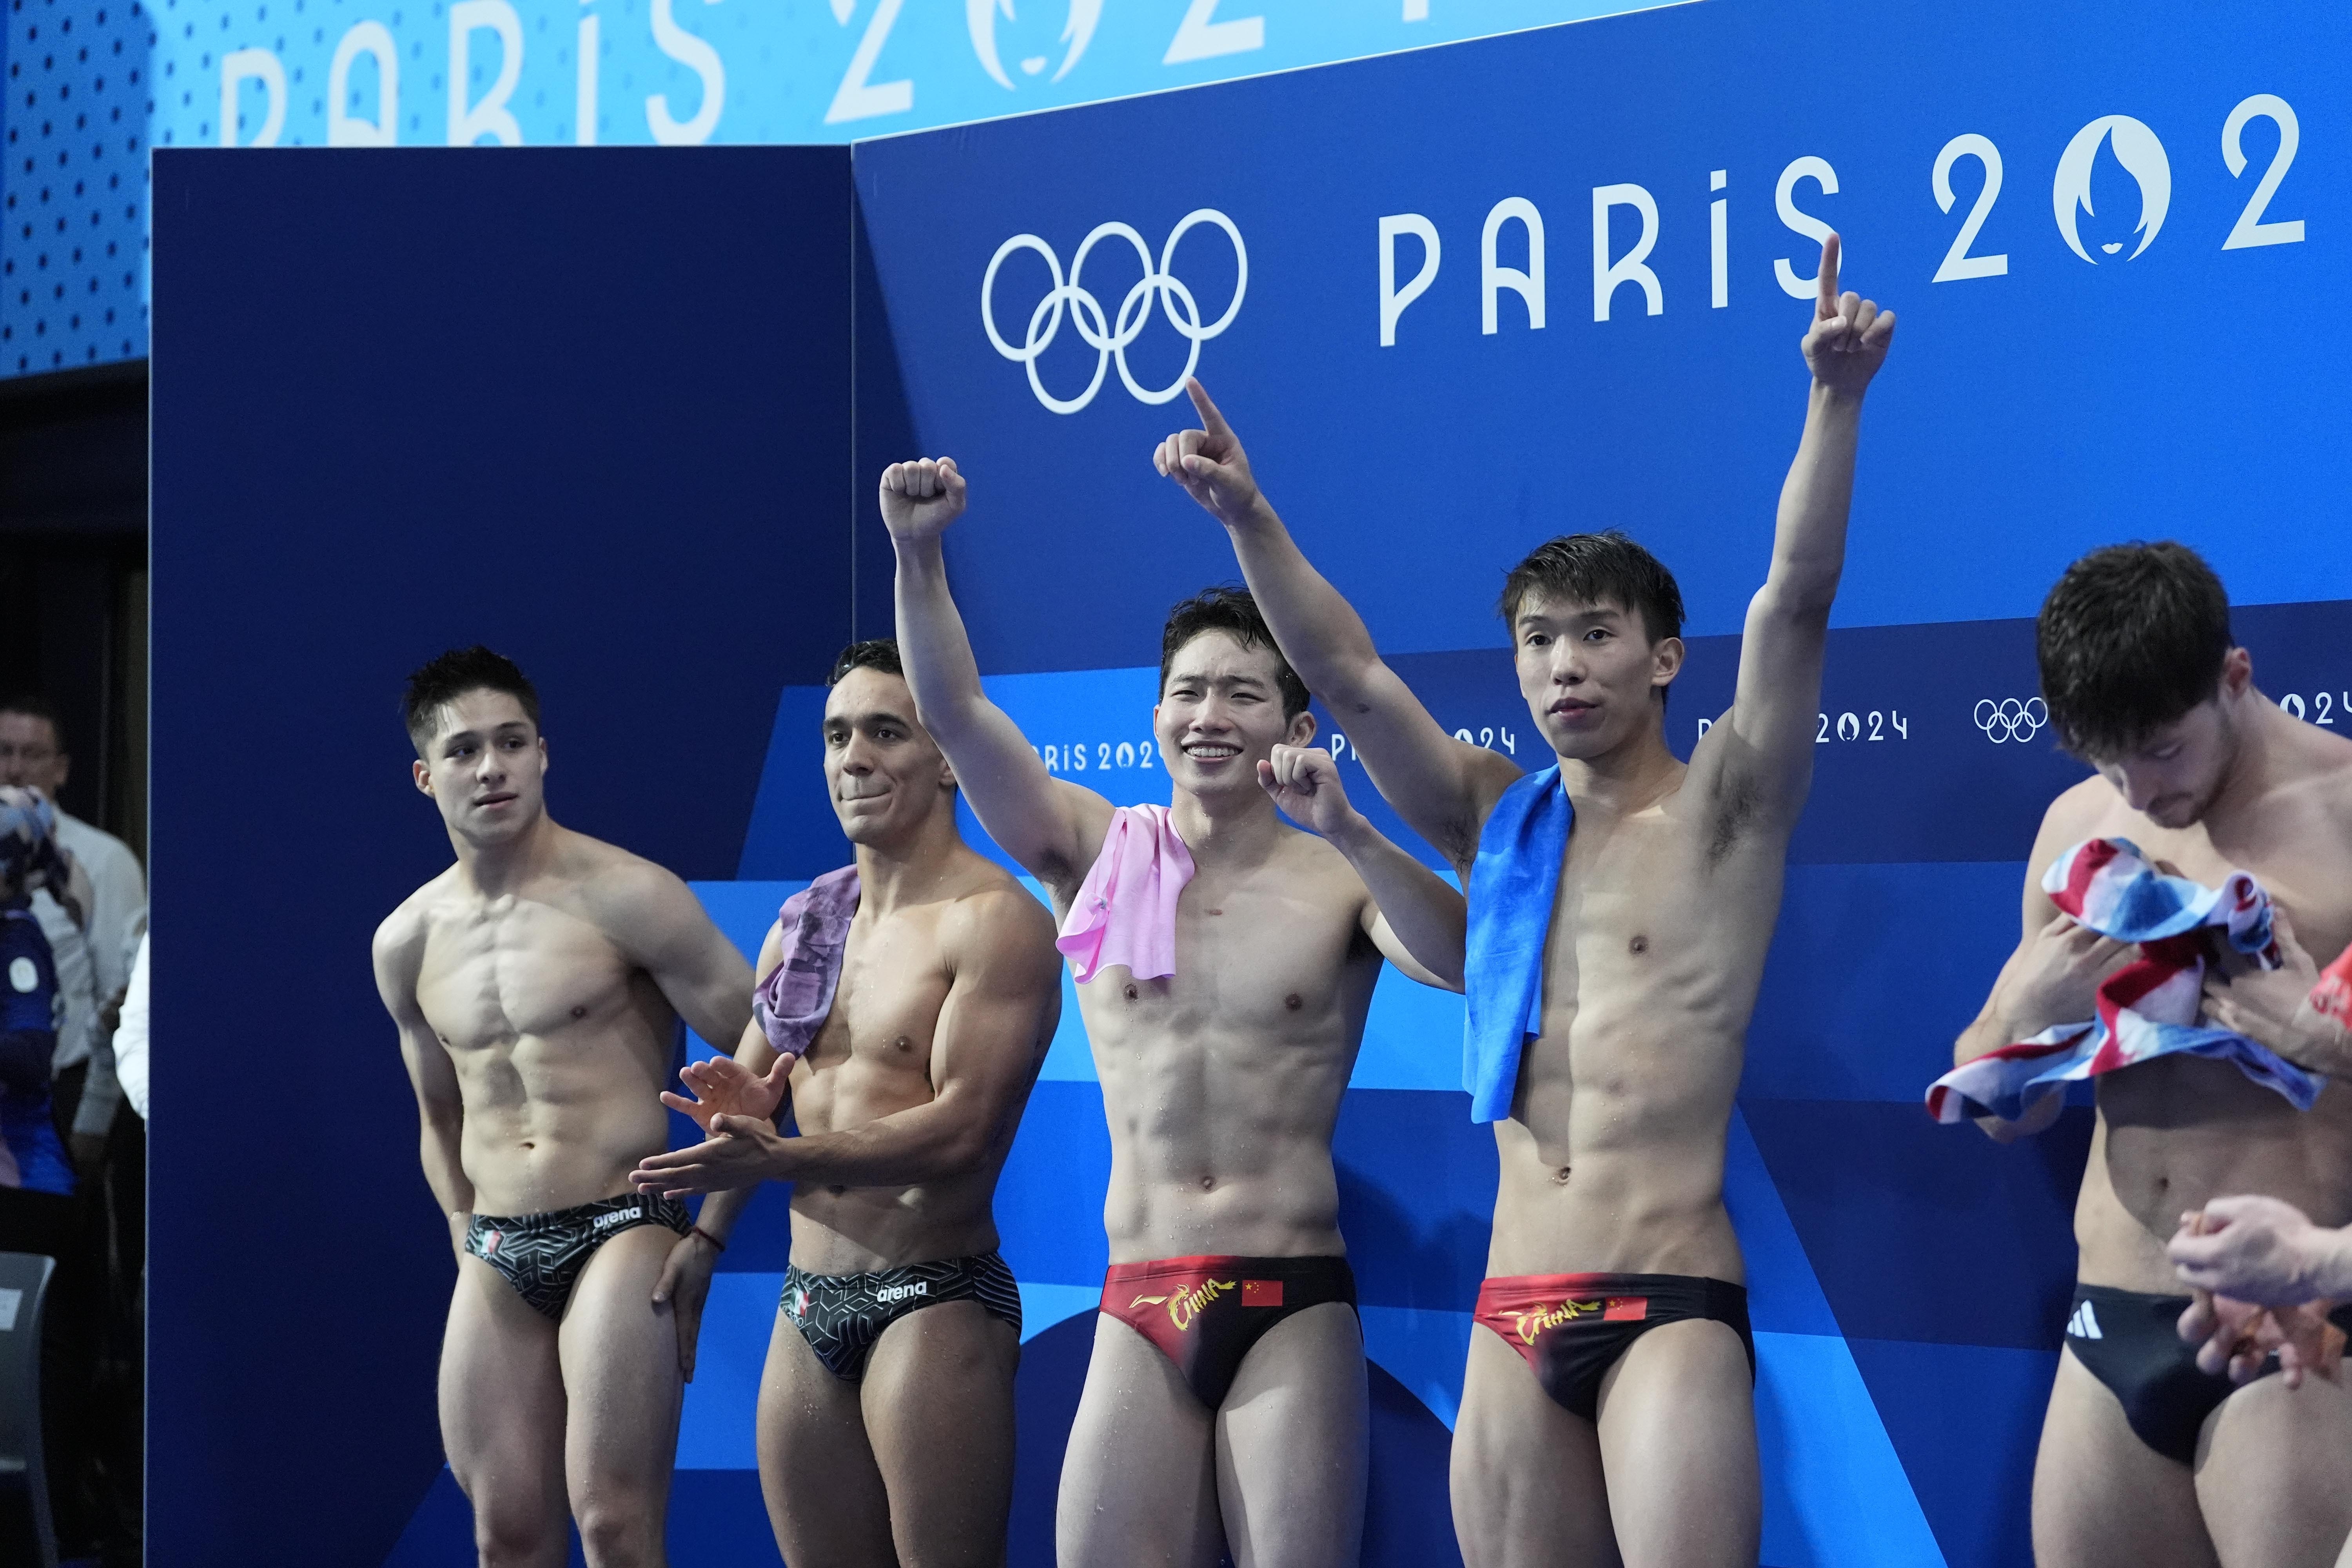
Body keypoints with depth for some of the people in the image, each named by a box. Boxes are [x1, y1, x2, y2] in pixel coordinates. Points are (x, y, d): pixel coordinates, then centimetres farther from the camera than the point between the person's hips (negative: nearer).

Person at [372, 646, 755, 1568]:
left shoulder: (624, 898, -7)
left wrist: (712, 1234, -8)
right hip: (495, 1262, 6)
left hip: (622, 1236, -6)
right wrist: (468, 1237, 18)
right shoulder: (406, 944, 11)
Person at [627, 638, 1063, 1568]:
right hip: (808, 1308, 7)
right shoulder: (801, 925, 13)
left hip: (935, 1303, -7)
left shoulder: (994, 921, -9)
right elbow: (746, 1095, 18)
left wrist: (776, 1159, -27)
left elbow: (963, 1129, -19)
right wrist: (741, 1114, -7)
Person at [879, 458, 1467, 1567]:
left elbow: (1460, 961, -17)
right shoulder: (1099, 853, 8)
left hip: (1295, 1308, -2)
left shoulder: (1338, 882, 1)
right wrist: (917, 555, -14)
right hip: (1139, 1309, 2)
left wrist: (1344, 829, -29)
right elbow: (954, 710, -1)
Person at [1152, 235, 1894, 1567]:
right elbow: (1351, 678, 7)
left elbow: (1798, 604, -11)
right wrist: (1249, 518, -6)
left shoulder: (1724, 812, 2)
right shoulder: (1497, 821, 14)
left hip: (1671, 1306, -5)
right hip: (1513, 1316, 5)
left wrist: (1836, 402, -24)